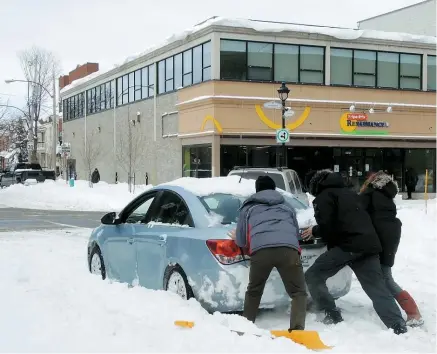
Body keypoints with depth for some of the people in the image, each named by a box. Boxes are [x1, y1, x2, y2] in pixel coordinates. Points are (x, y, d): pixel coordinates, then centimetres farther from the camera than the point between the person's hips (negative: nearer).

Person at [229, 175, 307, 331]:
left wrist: (236, 237, 55)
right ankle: (297, 329, -9)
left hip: (260, 250, 0)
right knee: (298, 292, 9)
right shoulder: (287, 207, 36)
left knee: (253, 292, 22)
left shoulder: (248, 208, 31)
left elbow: (241, 241, 31)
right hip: (288, 249, 0)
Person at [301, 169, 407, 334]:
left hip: (347, 245, -7)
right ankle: (398, 326, -8)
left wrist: (315, 231, 14)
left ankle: (332, 316, 2)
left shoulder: (324, 197, 8)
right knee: (378, 288, 6)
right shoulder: (349, 193, 31)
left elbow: (327, 225, -6)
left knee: (313, 276, 5)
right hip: (369, 245, 7)